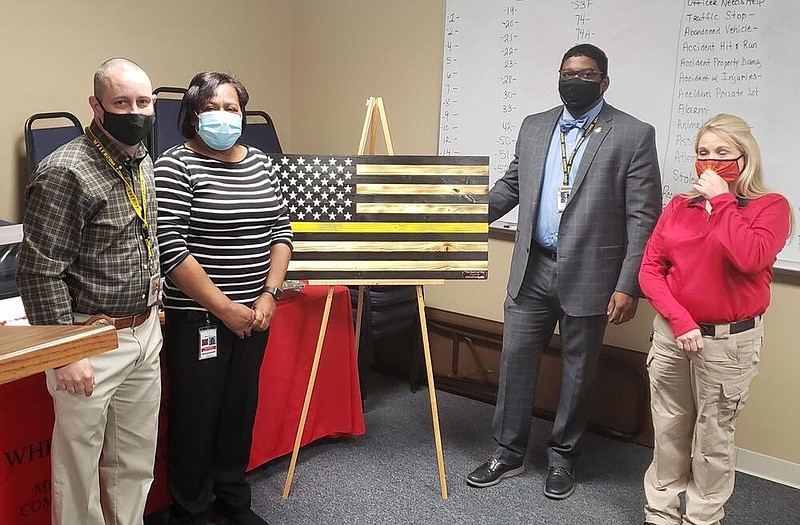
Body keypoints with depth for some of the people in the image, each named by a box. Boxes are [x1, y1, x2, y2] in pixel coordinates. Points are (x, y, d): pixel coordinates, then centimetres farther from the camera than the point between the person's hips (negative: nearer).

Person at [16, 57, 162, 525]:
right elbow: (39, 273, -19)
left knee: (137, 462, 18)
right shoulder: (66, 173, -18)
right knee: (80, 465, 7)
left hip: (145, 333, 8)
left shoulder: (144, 162, 7)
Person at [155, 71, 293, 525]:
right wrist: (224, 307, -17)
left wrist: (269, 294, -5)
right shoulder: (176, 166, -11)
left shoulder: (261, 162, 8)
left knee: (242, 407, 17)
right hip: (197, 316, -5)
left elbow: (281, 231, 8)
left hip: (255, 311, 6)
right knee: (197, 415, 6)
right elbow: (172, 249, -18)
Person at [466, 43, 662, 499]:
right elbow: (510, 187, 16)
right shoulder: (534, 127, 10)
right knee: (516, 358, 8)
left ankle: (562, 459, 28)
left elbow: (644, 218, -8)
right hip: (533, 269, 4)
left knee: (578, 371, 9)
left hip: (589, 275, -4)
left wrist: (628, 286, -13)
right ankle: (509, 452, 25)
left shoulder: (633, 135, -6)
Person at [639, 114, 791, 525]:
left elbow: (750, 257, -24)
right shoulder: (679, 207, 7)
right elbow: (649, 269, 1)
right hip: (672, 333, 4)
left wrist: (720, 201, -16)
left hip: (728, 341, -3)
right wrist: (680, 321, -11)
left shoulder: (769, 207, -4)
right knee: (669, 431, 12)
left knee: (712, 438, 6)